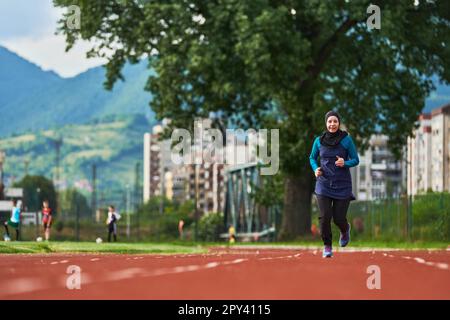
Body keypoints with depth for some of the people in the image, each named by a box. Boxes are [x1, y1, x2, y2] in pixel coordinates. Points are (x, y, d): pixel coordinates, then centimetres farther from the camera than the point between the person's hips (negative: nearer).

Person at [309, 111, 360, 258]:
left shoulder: (346, 139, -5)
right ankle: (327, 246, 9)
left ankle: (345, 230, 37)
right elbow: (312, 158, 15)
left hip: (342, 185, -1)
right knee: (324, 216, -11)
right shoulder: (319, 141, 1)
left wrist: (345, 163, -21)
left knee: (339, 218, -1)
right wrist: (315, 169, -5)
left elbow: (355, 160, -1)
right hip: (324, 184, 1)